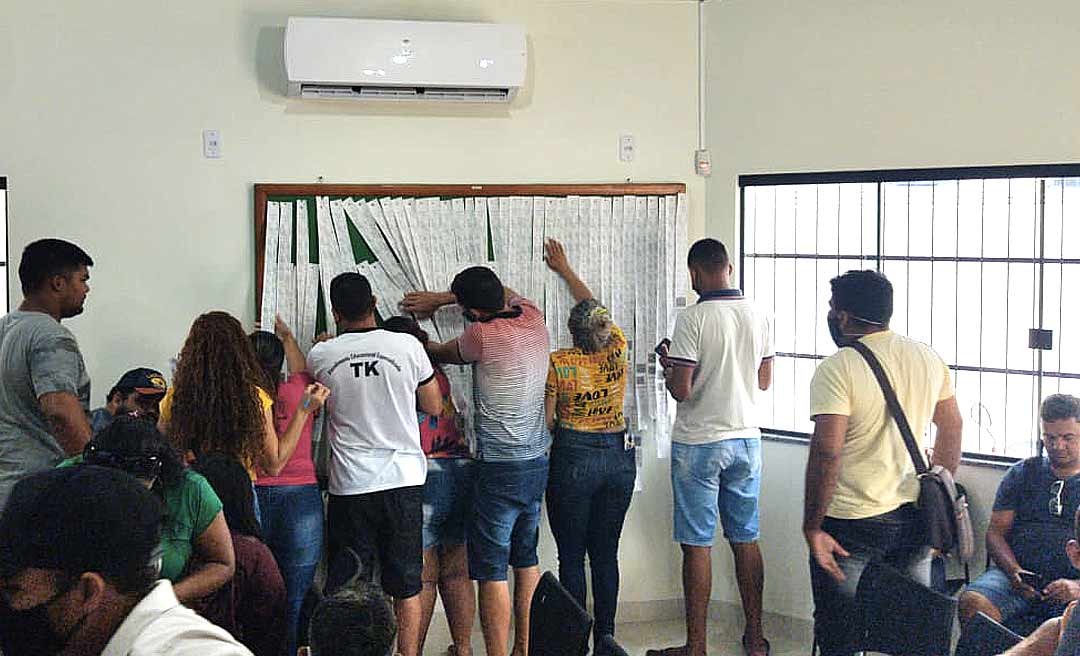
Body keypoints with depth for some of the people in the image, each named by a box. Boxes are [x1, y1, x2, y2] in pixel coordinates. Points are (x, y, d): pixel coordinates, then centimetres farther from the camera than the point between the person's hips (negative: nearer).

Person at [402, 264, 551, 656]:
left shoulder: (482, 335, -16)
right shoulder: (532, 319, 3)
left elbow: (442, 354, 4)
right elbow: (505, 294, 24)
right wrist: (439, 299, 24)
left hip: (500, 469, -8)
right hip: (538, 462, 8)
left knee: (491, 570, -2)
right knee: (526, 559, 18)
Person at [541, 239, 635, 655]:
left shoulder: (558, 363, -13)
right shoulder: (617, 351, -1)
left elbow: (547, 421, -6)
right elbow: (594, 305, 17)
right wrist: (564, 269, 29)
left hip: (574, 459, -4)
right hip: (620, 457, 4)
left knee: (572, 556, 4)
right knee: (606, 554, 11)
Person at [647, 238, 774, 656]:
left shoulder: (693, 320, -16)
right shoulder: (758, 317, 2)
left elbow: (681, 390, -18)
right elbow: (764, 381, 12)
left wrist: (667, 365, 2)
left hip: (698, 445, -5)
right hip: (746, 440, 6)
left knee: (697, 545, 0)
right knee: (745, 539, 13)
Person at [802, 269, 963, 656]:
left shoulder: (836, 370, -16)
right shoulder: (928, 358, 5)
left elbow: (826, 453, -22)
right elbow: (952, 427, 13)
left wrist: (812, 528, -16)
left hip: (851, 525, -6)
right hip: (914, 518, 6)